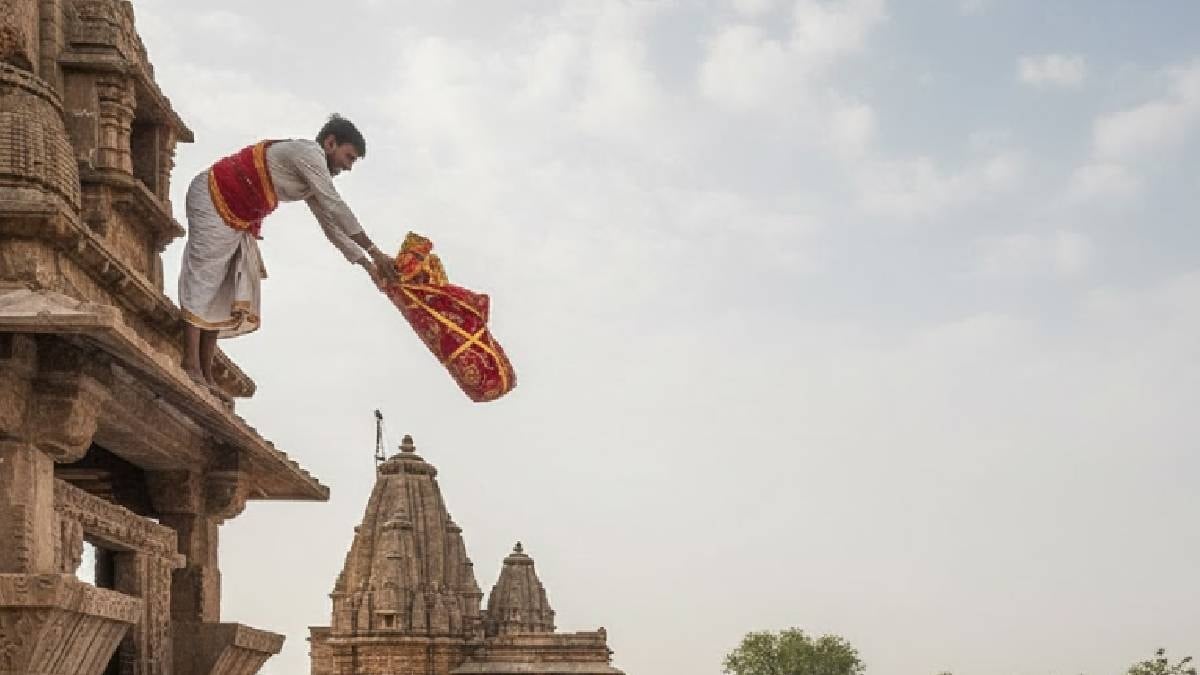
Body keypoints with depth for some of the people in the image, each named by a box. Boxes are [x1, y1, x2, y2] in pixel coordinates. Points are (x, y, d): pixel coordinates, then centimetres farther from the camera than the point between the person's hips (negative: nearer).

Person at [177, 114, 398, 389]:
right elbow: (335, 207, -25)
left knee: (222, 292, 6)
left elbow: (330, 223, 13)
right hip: (212, 198, -10)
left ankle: (206, 375, 5)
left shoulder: (311, 180, 11)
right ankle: (191, 365, -16)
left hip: (238, 218, 10)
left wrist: (367, 264, 6)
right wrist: (374, 251, -24)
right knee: (204, 277, -13)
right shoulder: (308, 152, -18)